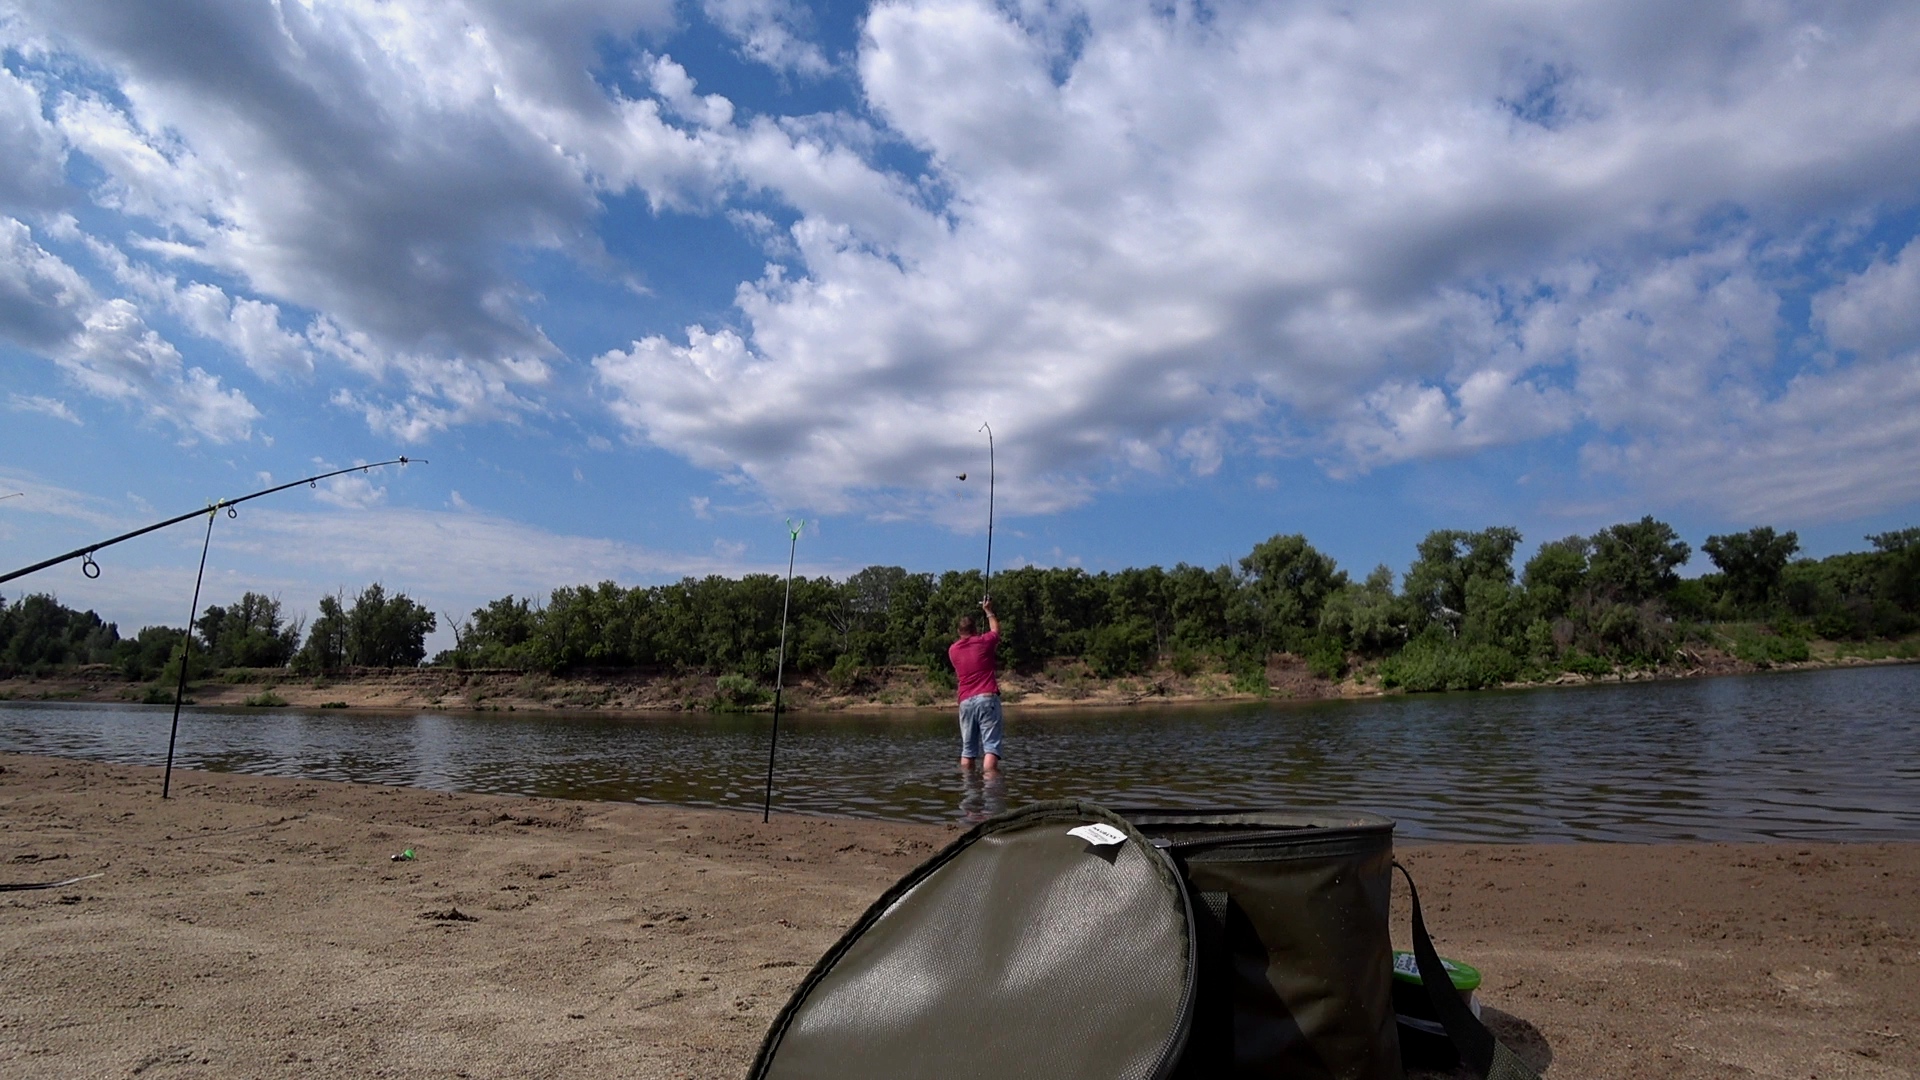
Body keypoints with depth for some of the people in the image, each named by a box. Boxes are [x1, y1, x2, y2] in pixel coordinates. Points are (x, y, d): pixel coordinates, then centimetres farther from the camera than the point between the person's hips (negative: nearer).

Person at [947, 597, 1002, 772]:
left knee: (967, 749, 10)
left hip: (965, 702, 4)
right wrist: (988, 611, 39)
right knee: (991, 746, -10)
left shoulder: (953, 650, 13)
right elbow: (996, 630, 25)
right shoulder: (983, 642, 3)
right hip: (987, 698, -4)